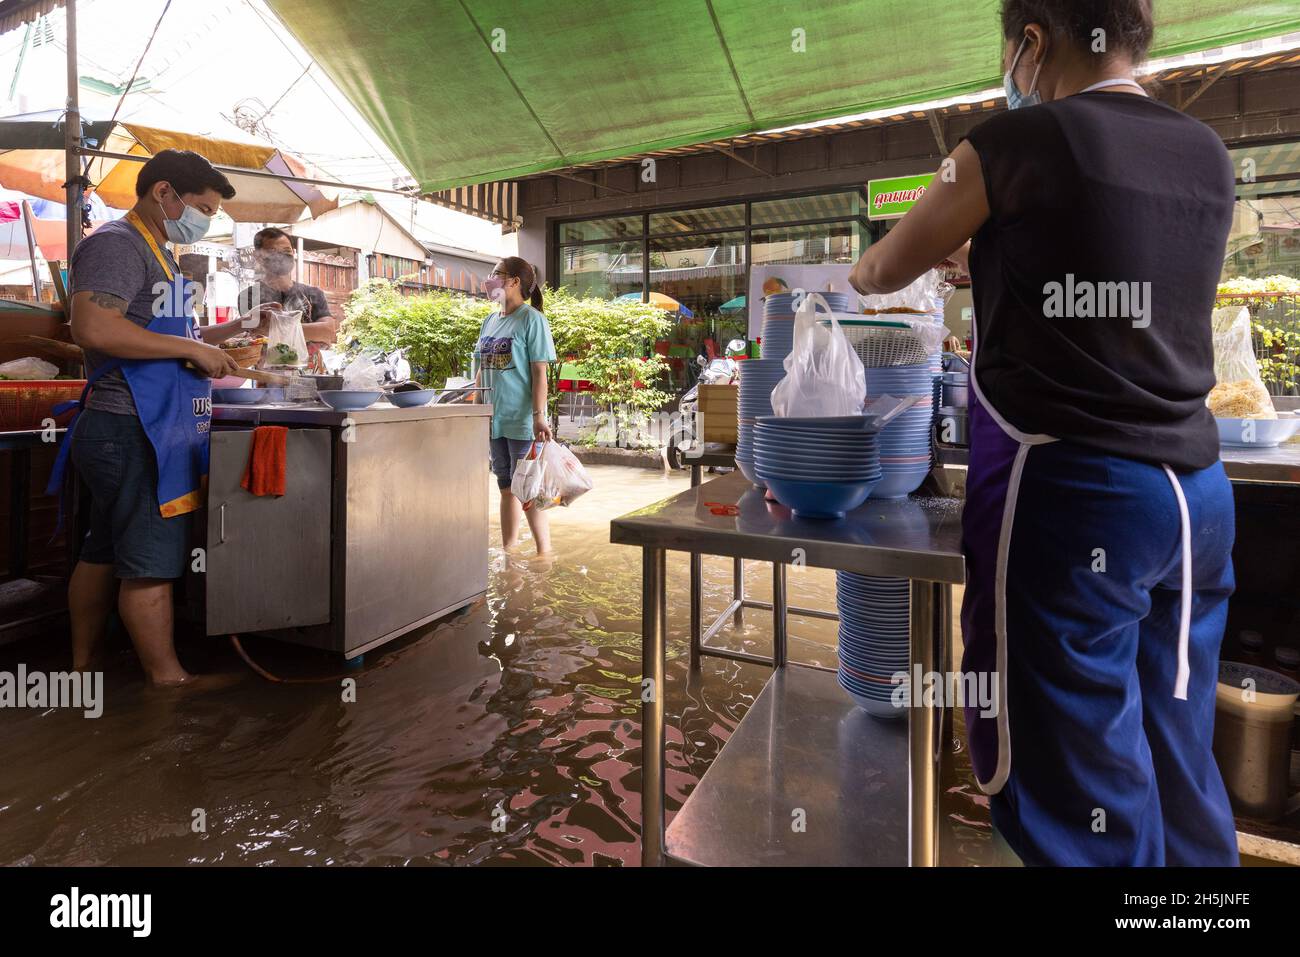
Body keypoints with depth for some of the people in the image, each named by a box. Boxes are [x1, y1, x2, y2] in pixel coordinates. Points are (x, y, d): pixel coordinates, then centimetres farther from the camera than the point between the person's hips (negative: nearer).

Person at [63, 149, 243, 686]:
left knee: (105, 553, 16)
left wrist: (226, 332, 17)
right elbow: (93, 328, -25)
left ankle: (83, 663, 28)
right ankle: (167, 678, 6)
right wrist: (193, 349, -20)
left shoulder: (154, 252, 21)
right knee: (151, 562, -4)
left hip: (149, 432, 10)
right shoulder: (117, 243, -10)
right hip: (136, 433, -10)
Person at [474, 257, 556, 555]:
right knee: (506, 487, 13)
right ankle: (508, 551, 23)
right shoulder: (490, 321, 14)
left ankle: (544, 553, 10)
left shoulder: (531, 319, -7)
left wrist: (539, 415, -19)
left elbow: (539, 371, -13)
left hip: (522, 419, -7)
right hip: (494, 418, 7)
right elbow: (482, 370, 18)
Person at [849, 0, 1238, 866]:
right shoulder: (1208, 156, 13)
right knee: (1177, 760, 18)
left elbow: (881, 272, 6)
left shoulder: (1020, 144, -6)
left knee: (1078, 777, 5)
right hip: (1195, 492, 7)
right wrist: (984, 255, 37)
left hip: (1070, 496, -7)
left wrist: (860, 274, 28)